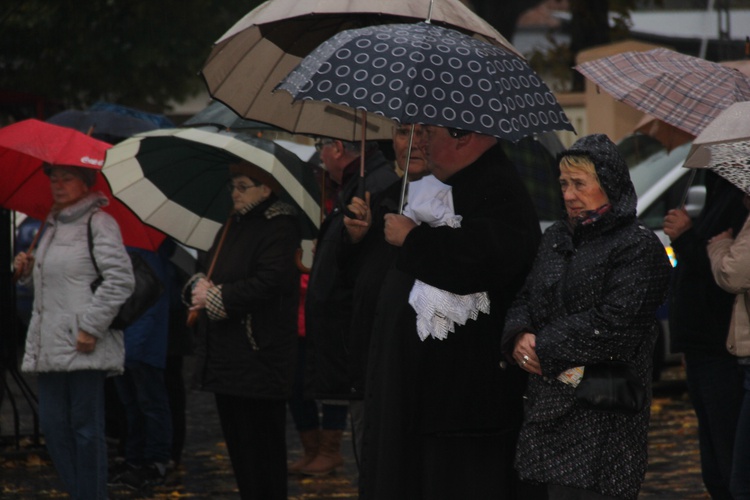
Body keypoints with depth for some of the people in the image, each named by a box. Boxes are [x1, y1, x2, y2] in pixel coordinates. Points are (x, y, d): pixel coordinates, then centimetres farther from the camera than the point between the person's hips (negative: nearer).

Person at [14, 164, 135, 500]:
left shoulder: (98, 223, -7)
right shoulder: (53, 226, 20)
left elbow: (120, 280, -16)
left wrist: (91, 327, -19)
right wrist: (28, 270, 9)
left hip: (84, 347, -8)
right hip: (50, 346, 9)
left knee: (85, 428, -3)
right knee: (53, 427, 8)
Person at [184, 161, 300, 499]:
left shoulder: (279, 228, -12)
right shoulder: (233, 226, 17)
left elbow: (268, 284, -21)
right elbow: (206, 269, 21)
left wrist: (215, 297, -15)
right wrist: (198, 285, -4)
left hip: (258, 355, -9)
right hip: (226, 355, 9)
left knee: (260, 448, -6)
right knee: (236, 442, 13)